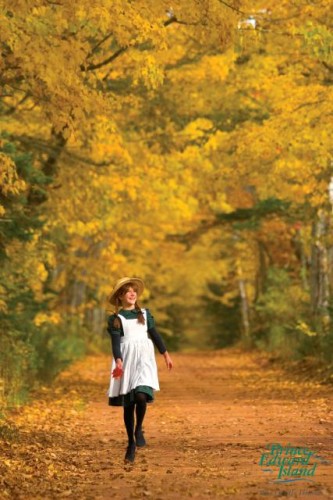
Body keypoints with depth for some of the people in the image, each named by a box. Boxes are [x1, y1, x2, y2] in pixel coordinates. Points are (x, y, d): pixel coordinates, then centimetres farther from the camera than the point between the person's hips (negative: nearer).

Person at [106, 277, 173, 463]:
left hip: (144, 358, 1)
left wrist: (166, 355, 18)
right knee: (128, 404, 2)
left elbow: (155, 334, 18)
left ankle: (139, 429, 2)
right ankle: (131, 443, 15)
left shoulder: (145, 314, 12)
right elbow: (115, 342, -6)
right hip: (126, 360, -1)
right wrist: (118, 362, -21)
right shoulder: (115, 319, 4)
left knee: (141, 396, -22)